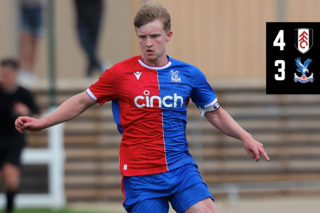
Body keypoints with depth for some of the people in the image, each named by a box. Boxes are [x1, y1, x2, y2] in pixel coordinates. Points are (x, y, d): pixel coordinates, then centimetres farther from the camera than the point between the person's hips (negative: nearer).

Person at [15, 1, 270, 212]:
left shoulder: (189, 74, 5)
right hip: (140, 176, -2)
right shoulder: (120, 74, -1)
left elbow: (215, 113, 19)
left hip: (182, 169, 2)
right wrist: (40, 123, 5)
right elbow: (82, 102, 11)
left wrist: (245, 137, 6)